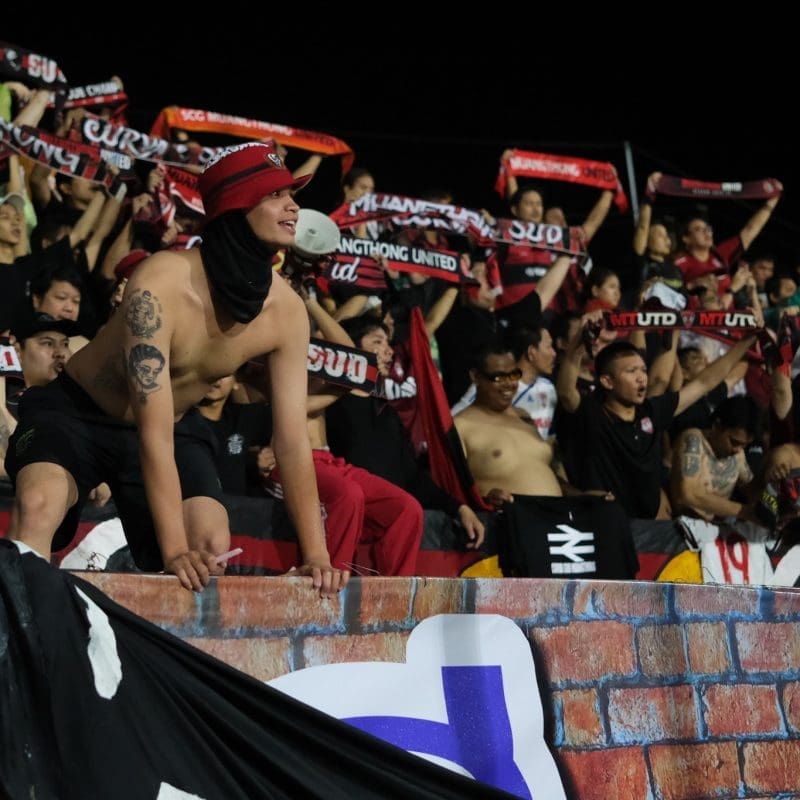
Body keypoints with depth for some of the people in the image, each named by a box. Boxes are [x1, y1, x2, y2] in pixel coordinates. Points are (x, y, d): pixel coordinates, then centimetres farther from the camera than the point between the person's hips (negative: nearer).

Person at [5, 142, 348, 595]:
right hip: (75, 410, -5)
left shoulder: (287, 311, -15)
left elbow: (293, 440, -12)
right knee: (38, 504, -35)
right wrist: (174, 550, -40)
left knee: (213, 548, -19)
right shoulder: (160, 284, -32)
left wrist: (316, 555, -18)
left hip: (174, 424, 5)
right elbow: (154, 435, -35)